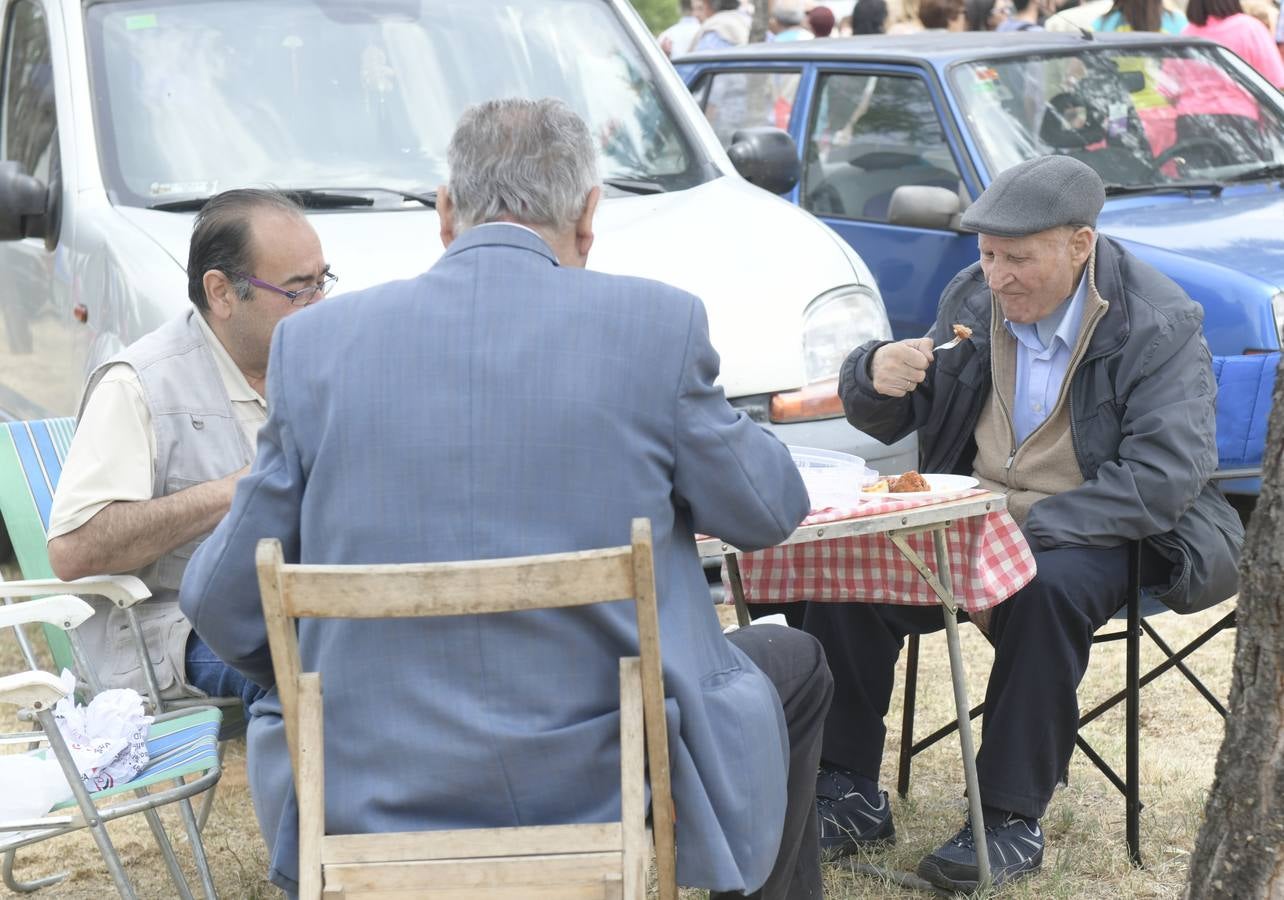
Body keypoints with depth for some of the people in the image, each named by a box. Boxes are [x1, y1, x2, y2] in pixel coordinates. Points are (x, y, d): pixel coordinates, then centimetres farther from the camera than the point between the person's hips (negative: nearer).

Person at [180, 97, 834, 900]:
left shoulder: (315, 341, -4)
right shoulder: (654, 323, -9)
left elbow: (224, 603, 0)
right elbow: (770, 510, 4)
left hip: (371, 801, 2)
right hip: (607, 776, -2)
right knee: (795, 666, 27)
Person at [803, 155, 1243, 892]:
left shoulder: (1159, 325, -13)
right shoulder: (971, 298, 2)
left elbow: (1163, 479, -23)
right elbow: (888, 422, 12)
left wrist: (1027, 528, -30)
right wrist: (876, 377, -14)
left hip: (1097, 536, -5)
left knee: (1045, 589, -37)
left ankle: (1013, 822, -21)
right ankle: (850, 796, -5)